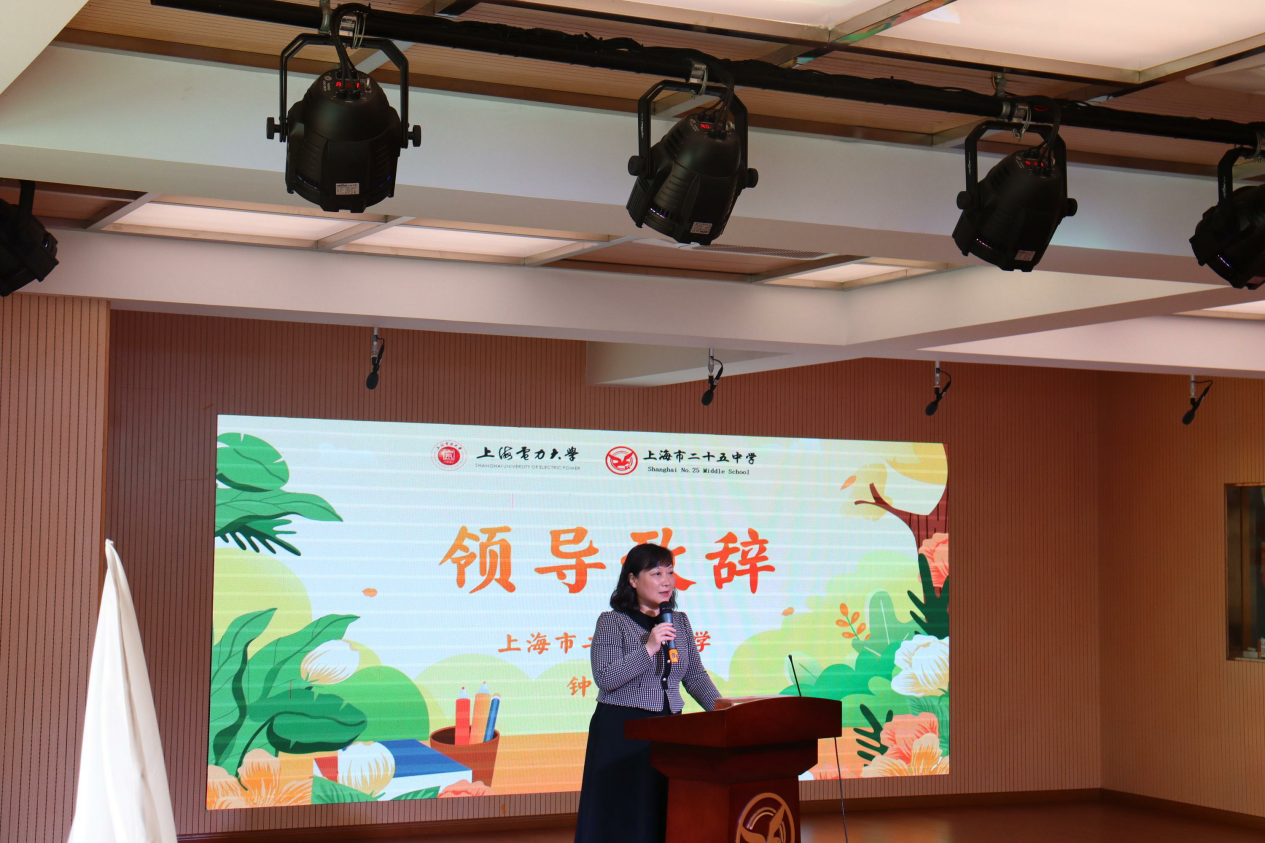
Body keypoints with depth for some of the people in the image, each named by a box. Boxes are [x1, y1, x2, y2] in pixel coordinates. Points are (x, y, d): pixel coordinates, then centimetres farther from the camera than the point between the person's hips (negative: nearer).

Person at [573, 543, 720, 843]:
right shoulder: (612, 622, -4)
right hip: (622, 732, -5)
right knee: (623, 819, -3)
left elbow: (696, 677, 13)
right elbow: (605, 678, -14)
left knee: (667, 816, 2)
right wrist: (648, 648, -20)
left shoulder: (679, 622, 12)